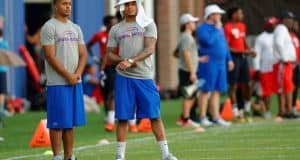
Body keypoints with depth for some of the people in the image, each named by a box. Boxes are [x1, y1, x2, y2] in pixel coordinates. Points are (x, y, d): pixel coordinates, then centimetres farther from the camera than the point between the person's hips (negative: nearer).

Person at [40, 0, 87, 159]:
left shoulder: (76, 28, 15)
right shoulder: (49, 27, -7)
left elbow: (83, 54, 12)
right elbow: (50, 56, -13)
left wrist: (77, 74, -5)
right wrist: (68, 75, -13)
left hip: (75, 82, 7)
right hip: (57, 83, -7)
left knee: (70, 123, 9)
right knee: (57, 123, -5)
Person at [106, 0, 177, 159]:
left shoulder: (148, 24, 4)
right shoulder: (116, 29, 10)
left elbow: (150, 49, -7)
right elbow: (109, 54, 10)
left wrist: (131, 61, -19)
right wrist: (122, 61, -10)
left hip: (145, 76, -1)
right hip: (124, 77, 1)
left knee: (154, 115, -1)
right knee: (123, 117, 2)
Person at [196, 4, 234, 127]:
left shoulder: (219, 28, 17)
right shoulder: (202, 28, -8)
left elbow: (224, 44, 24)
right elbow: (208, 41, -24)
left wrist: (229, 59, 19)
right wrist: (216, 29, -14)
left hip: (221, 63, 8)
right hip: (209, 63, -8)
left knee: (216, 91, 9)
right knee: (206, 91, -4)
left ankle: (216, 117, 12)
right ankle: (203, 117, 0)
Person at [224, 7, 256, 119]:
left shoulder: (242, 26, 13)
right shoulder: (227, 28, -12)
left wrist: (249, 50, 3)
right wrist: (242, 51, -20)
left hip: (243, 57, 8)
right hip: (234, 58, -8)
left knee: (247, 84, 9)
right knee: (233, 85, -2)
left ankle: (247, 108, 21)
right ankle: (235, 111, 2)